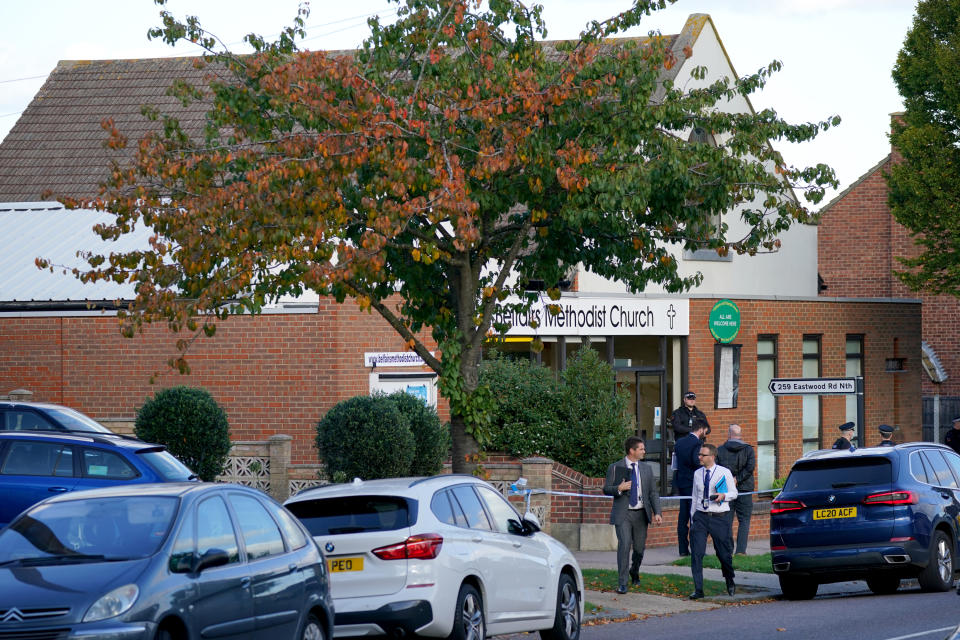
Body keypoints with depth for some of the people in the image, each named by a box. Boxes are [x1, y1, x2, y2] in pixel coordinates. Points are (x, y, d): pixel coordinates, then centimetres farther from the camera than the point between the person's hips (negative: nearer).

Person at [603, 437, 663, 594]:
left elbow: (653, 492, 11)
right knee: (624, 546, -14)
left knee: (639, 548, 8)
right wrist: (619, 488, -19)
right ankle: (622, 583, -7)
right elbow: (606, 489, 1)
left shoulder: (646, 469, 10)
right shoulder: (615, 468, 0)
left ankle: (634, 571, 39)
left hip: (641, 514, 4)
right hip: (623, 514, -4)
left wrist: (657, 512, 0)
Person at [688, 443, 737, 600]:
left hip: (719, 518, -3)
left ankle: (730, 583, 32)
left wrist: (724, 496, -16)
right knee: (696, 554, -8)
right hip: (700, 516, 3)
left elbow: (734, 493, 6)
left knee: (724, 553, 5)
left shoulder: (724, 473, -1)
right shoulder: (697, 474, 9)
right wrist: (692, 517, 15)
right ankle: (698, 589, -5)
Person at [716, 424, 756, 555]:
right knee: (744, 521, 4)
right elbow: (750, 467, -13)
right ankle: (741, 549, -5)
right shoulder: (748, 450, 0)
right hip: (744, 490, -1)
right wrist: (737, 479, -11)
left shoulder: (720, 450, 1)